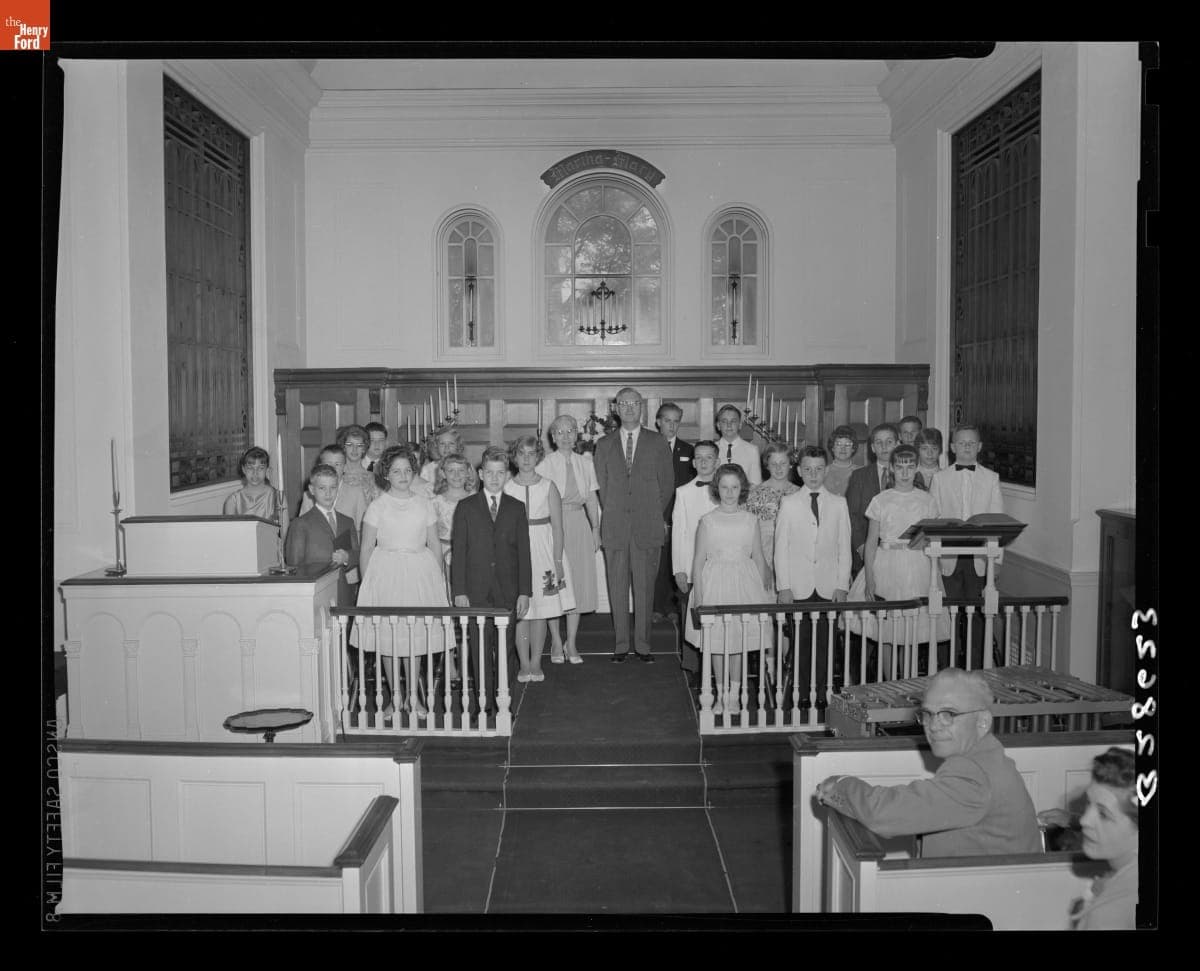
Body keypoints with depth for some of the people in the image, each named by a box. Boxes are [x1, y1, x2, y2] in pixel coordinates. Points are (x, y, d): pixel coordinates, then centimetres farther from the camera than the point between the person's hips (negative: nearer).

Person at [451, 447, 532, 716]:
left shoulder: (516, 508, 8)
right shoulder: (466, 507, 5)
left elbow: (524, 552, 6)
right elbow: (457, 551, 2)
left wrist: (525, 592, -1)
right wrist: (459, 591, -5)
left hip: (508, 591, 1)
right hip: (476, 591, -1)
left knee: (505, 648, 3)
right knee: (480, 648, 1)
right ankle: (483, 702, 10)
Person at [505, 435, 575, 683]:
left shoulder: (548, 487, 1)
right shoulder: (506, 488, 1)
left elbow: (557, 527, 0)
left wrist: (557, 561, -6)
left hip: (544, 552, 0)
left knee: (541, 611, 4)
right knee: (520, 611, 1)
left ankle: (536, 662, 14)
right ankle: (524, 664, 11)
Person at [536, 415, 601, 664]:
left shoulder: (586, 464, 8)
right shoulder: (544, 466, -3)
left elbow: (592, 499, 10)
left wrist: (596, 528, 4)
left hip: (578, 524, 3)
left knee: (579, 582, 4)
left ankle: (571, 643, 14)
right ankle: (556, 643, 14)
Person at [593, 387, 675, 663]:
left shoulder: (658, 443, 6)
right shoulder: (604, 444, 9)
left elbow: (667, 484, 9)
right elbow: (601, 484, 12)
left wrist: (654, 514, 6)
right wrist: (613, 515, 8)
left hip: (647, 527, -1)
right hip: (614, 528, 1)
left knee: (645, 587, 1)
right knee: (617, 588, 3)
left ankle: (643, 644, 10)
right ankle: (621, 643, 12)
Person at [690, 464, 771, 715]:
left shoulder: (750, 520, 3)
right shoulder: (708, 521, -2)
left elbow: (758, 558, 8)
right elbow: (698, 560, 0)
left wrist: (761, 591, 4)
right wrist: (698, 597, -4)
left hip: (745, 583, 1)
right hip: (715, 584, -1)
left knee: (740, 640, 6)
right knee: (717, 642, 3)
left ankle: (734, 695, 17)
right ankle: (721, 695, 16)